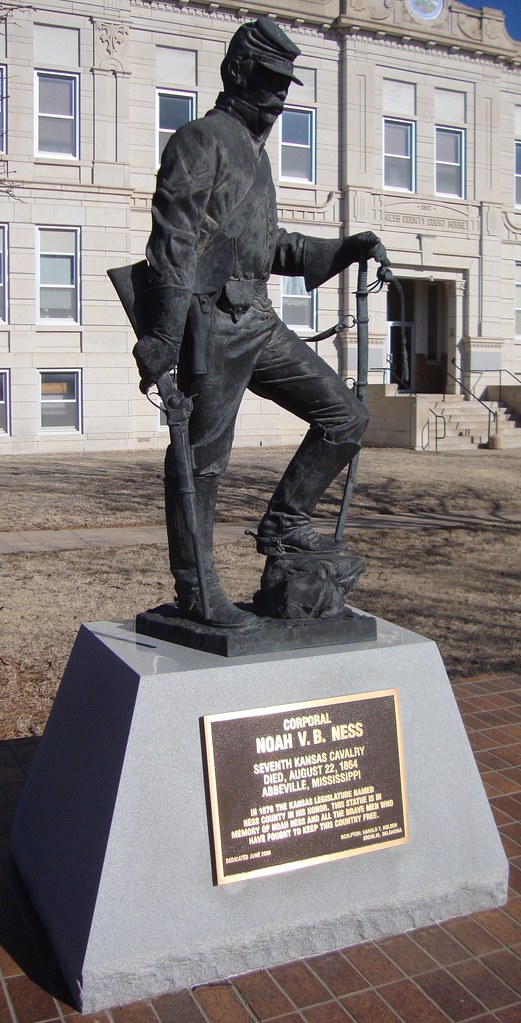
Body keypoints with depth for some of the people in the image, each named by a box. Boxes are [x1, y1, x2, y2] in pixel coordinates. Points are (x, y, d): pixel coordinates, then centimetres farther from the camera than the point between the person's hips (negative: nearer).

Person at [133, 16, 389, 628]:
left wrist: (344, 250, 16)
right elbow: (173, 241, -13)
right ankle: (195, 588, 7)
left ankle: (283, 526, 14)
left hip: (258, 322, 9)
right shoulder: (201, 140, -3)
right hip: (212, 321, -9)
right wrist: (162, 335, -21)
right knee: (202, 456, -3)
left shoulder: (254, 152, 25)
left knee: (344, 416, 5)